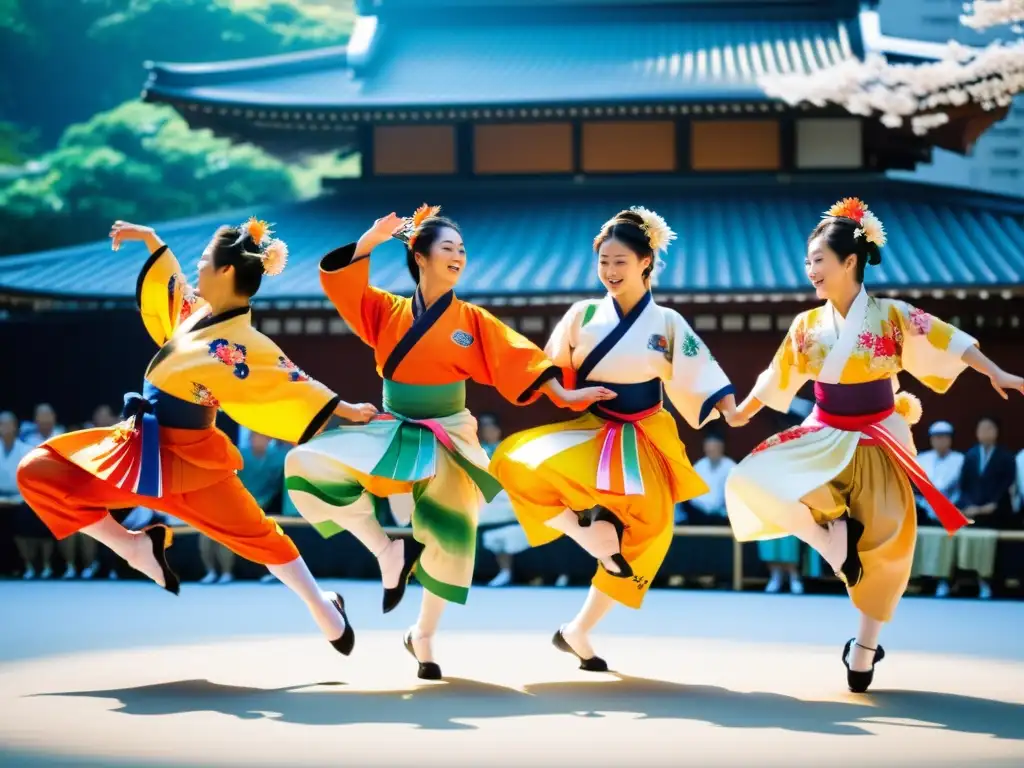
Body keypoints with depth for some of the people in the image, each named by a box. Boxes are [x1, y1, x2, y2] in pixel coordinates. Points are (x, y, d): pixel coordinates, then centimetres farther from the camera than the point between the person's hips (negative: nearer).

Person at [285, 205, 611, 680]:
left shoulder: (473, 320, -1)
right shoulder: (387, 310, 2)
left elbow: (517, 357, -5)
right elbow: (340, 281, -5)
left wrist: (564, 396, -13)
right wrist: (372, 239, -15)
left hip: (447, 441, -1)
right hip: (391, 434, 1)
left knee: (451, 539, -8)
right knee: (305, 464, -19)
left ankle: (423, 635, 18)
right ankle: (387, 551, -7)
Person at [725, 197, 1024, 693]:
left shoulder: (891, 315, -11)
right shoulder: (807, 325, -2)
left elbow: (949, 343, -11)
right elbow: (776, 380, 11)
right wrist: (740, 413, 17)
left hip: (877, 443, -2)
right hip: (824, 441, 3)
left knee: (881, 547, 0)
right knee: (751, 480, -21)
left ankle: (864, 648, 19)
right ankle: (832, 534, -6)